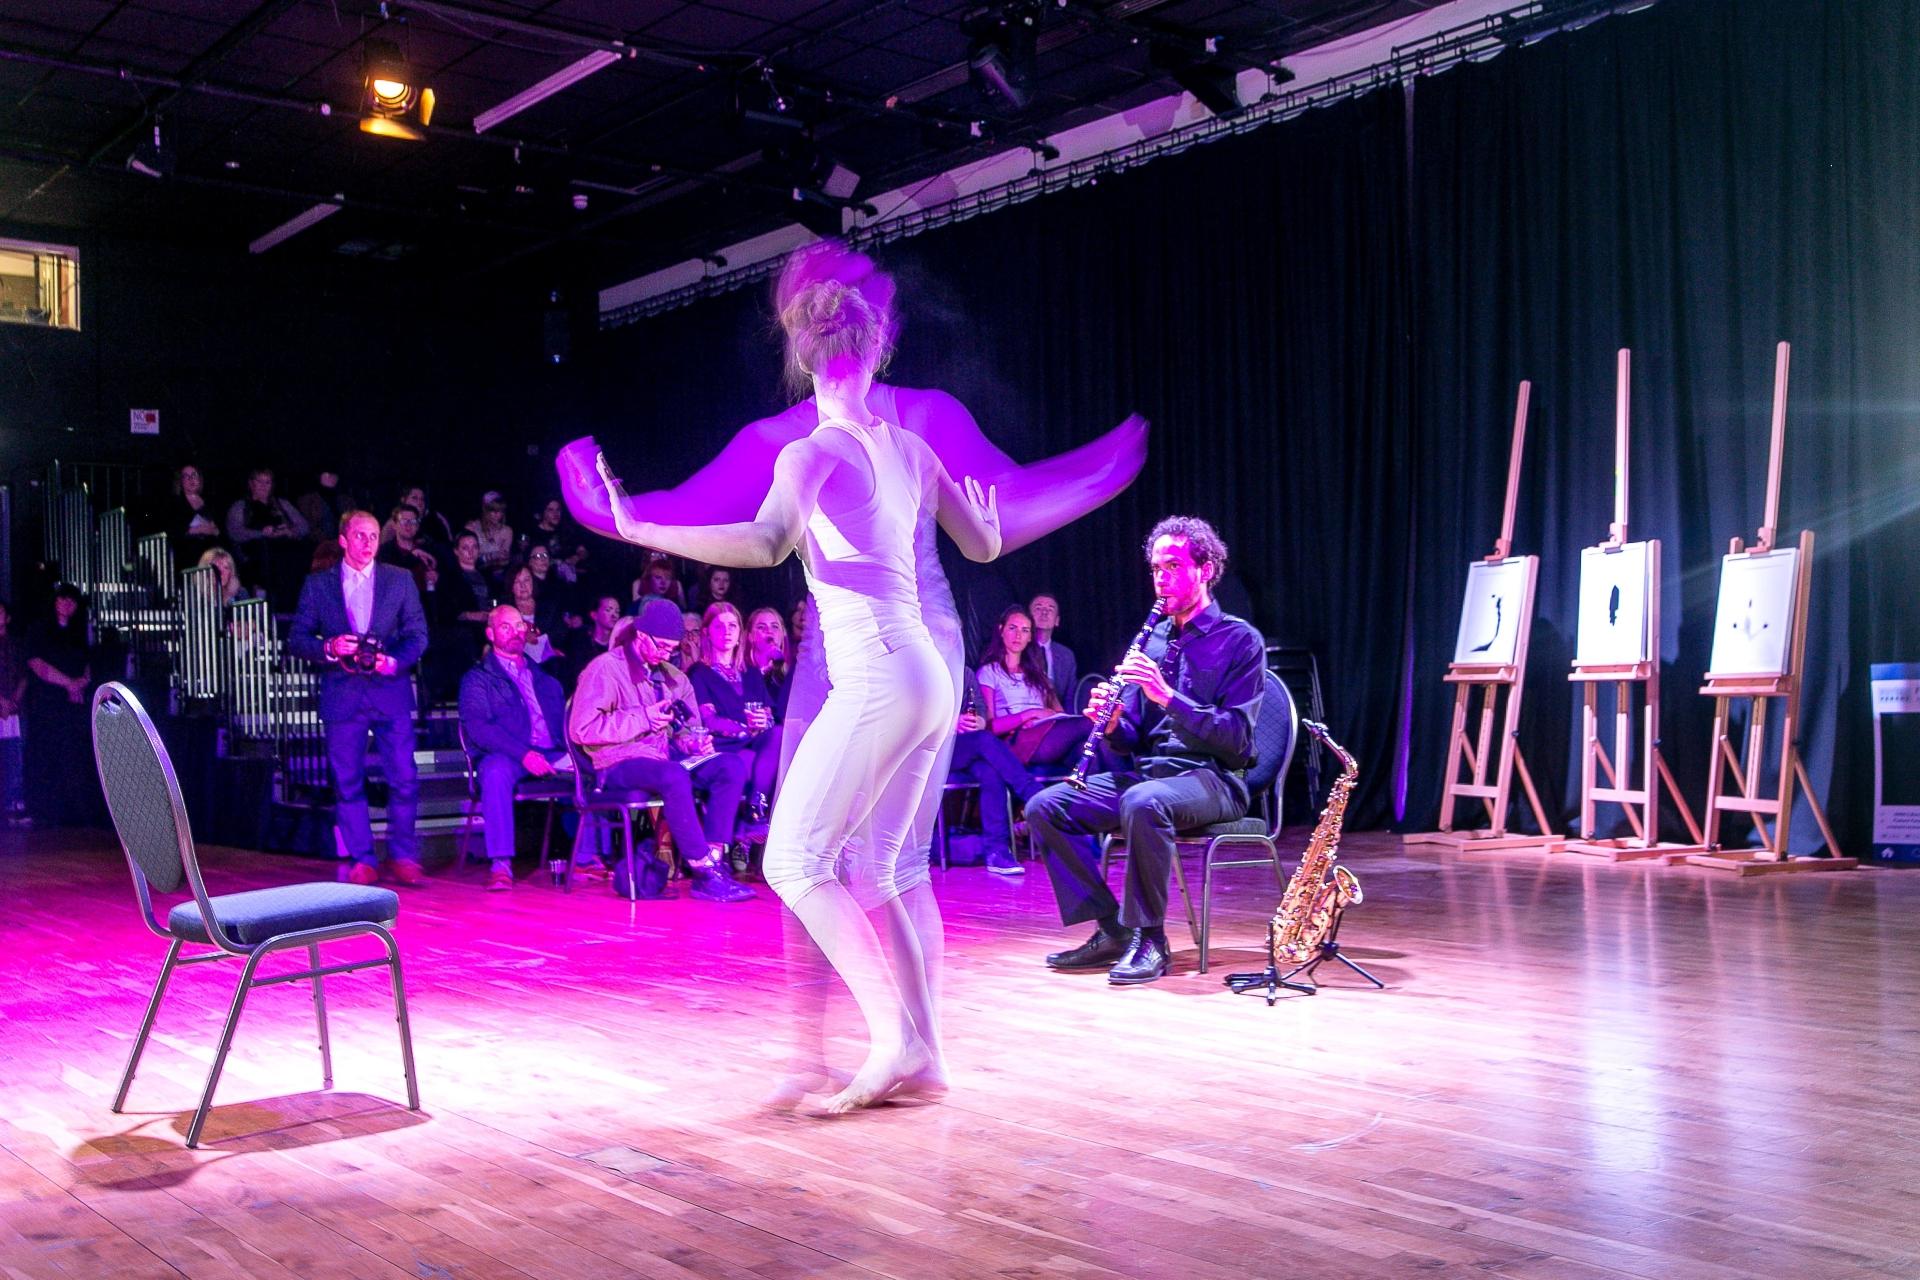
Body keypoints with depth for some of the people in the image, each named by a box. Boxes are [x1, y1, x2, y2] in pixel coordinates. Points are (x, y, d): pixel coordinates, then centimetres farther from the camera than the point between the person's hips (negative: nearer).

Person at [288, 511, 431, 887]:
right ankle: (362, 860, 10)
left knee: (404, 779, -4)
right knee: (347, 782, 1)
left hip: (391, 690, 0)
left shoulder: (400, 580, 10)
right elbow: (297, 638, 6)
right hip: (342, 695, 0)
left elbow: (418, 634, 7)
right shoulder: (317, 584, 9)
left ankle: (404, 857, 9)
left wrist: (395, 661, -11)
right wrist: (329, 648, -13)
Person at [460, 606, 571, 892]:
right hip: (506, 758, -4)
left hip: (552, 756, 4)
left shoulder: (544, 678, 27)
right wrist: (524, 754, -20)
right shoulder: (477, 679, 11)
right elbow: (477, 728, -6)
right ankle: (501, 865, -39)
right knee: (495, 771, -38)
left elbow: (564, 721, 17)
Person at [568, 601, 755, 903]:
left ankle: (714, 862, -26)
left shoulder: (673, 676, 19)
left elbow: (688, 727, 25)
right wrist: (643, 719, -15)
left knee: (732, 765, -18)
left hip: (667, 758, 7)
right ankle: (706, 872, -33)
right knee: (674, 776, -39)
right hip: (620, 765, -7)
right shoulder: (605, 668, -3)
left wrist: (694, 741, -2)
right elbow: (581, 728, -13)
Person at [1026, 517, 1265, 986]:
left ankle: (1149, 938, -24)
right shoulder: (1151, 640, 15)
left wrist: (1167, 695, -21)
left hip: (1211, 779, -7)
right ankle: (1112, 929, -10)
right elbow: (1134, 740, 15)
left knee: (1141, 803, -39)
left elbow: (1236, 738, -13)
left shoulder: (1240, 640, -2)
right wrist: (1112, 723, -9)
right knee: (1044, 807, -12)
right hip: (1148, 771, 7)